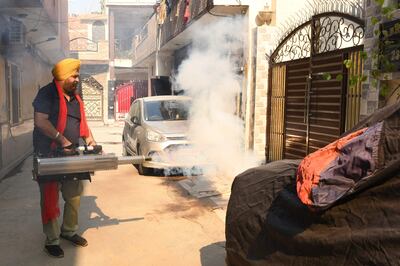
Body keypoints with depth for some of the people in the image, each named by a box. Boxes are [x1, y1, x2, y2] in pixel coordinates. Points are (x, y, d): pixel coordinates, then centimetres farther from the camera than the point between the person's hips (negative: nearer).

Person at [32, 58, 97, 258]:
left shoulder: (75, 98, 14)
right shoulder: (47, 93, -9)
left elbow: (81, 123, 19)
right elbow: (40, 121, -19)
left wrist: (91, 141, 6)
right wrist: (61, 139, -24)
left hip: (71, 156, 7)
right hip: (49, 156, -7)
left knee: (74, 196, 14)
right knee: (50, 199, 4)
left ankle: (69, 231, 33)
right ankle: (51, 241, 16)